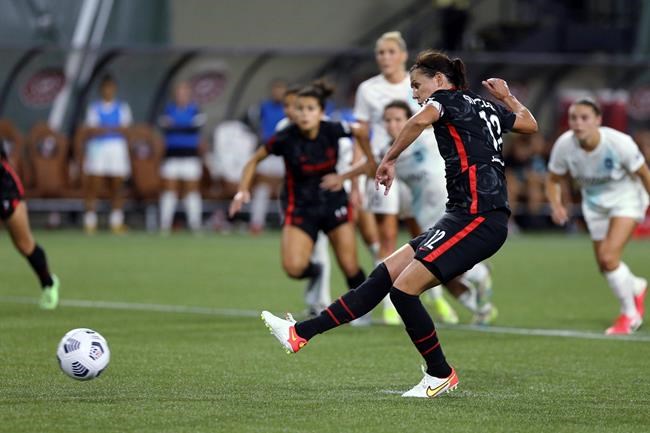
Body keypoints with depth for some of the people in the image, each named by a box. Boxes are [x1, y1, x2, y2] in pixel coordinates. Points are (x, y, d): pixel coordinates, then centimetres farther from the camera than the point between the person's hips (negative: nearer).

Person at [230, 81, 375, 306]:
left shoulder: (333, 130, -17)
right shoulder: (286, 138, -20)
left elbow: (360, 131, 5)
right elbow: (254, 160, -4)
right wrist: (243, 190, -16)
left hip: (333, 202, 1)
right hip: (299, 208, -1)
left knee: (350, 268, 0)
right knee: (293, 267, -19)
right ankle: (314, 271, 18)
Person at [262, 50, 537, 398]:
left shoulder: (448, 99, -2)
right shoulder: (485, 108, 21)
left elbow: (421, 120, -25)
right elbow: (530, 124, 35)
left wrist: (388, 160, -15)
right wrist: (506, 96, 46)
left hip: (476, 218, -10)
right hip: (470, 217, 10)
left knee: (403, 288, -11)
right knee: (385, 274, 4)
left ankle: (440, 375, 2)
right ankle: (301, 333, 1)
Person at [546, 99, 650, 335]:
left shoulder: (619, 142, -31)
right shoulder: (564, 145, -22)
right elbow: (553, 180, -6)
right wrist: (556, 205, -23)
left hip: (626, 198, -4)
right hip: (594, 203, 5)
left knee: (609, 257, -20)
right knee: (605, 266, 9)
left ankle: (629, 313, 3)